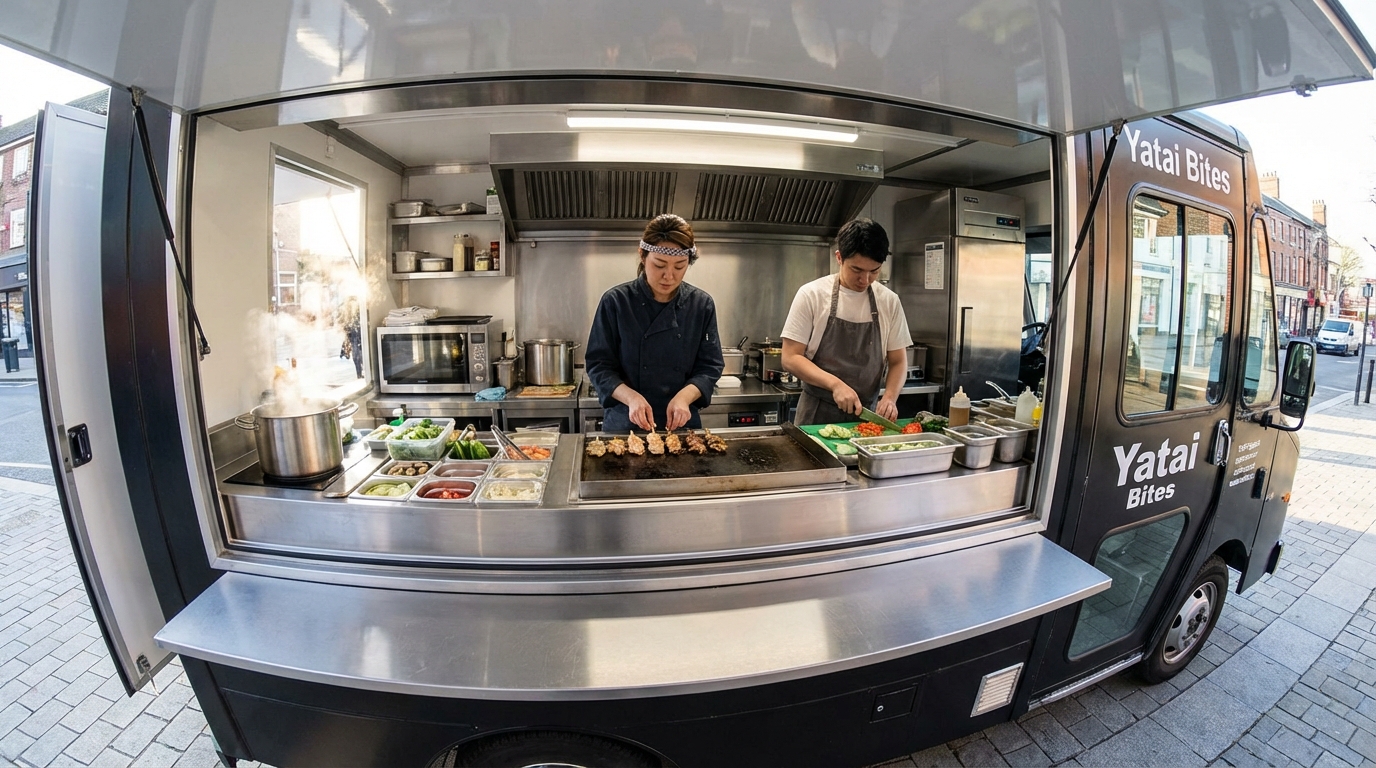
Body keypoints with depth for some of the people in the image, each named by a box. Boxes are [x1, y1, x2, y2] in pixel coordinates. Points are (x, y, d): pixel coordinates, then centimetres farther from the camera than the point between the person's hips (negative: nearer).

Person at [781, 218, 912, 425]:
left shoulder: (890, 301, 0)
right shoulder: (811, 294, -9)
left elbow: (898, 361, 6)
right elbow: (791, 358, -11)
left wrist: (889, 397, -12)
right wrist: (835, 384, -22)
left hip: (866, 414, 3)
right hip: (818, 414, -2)